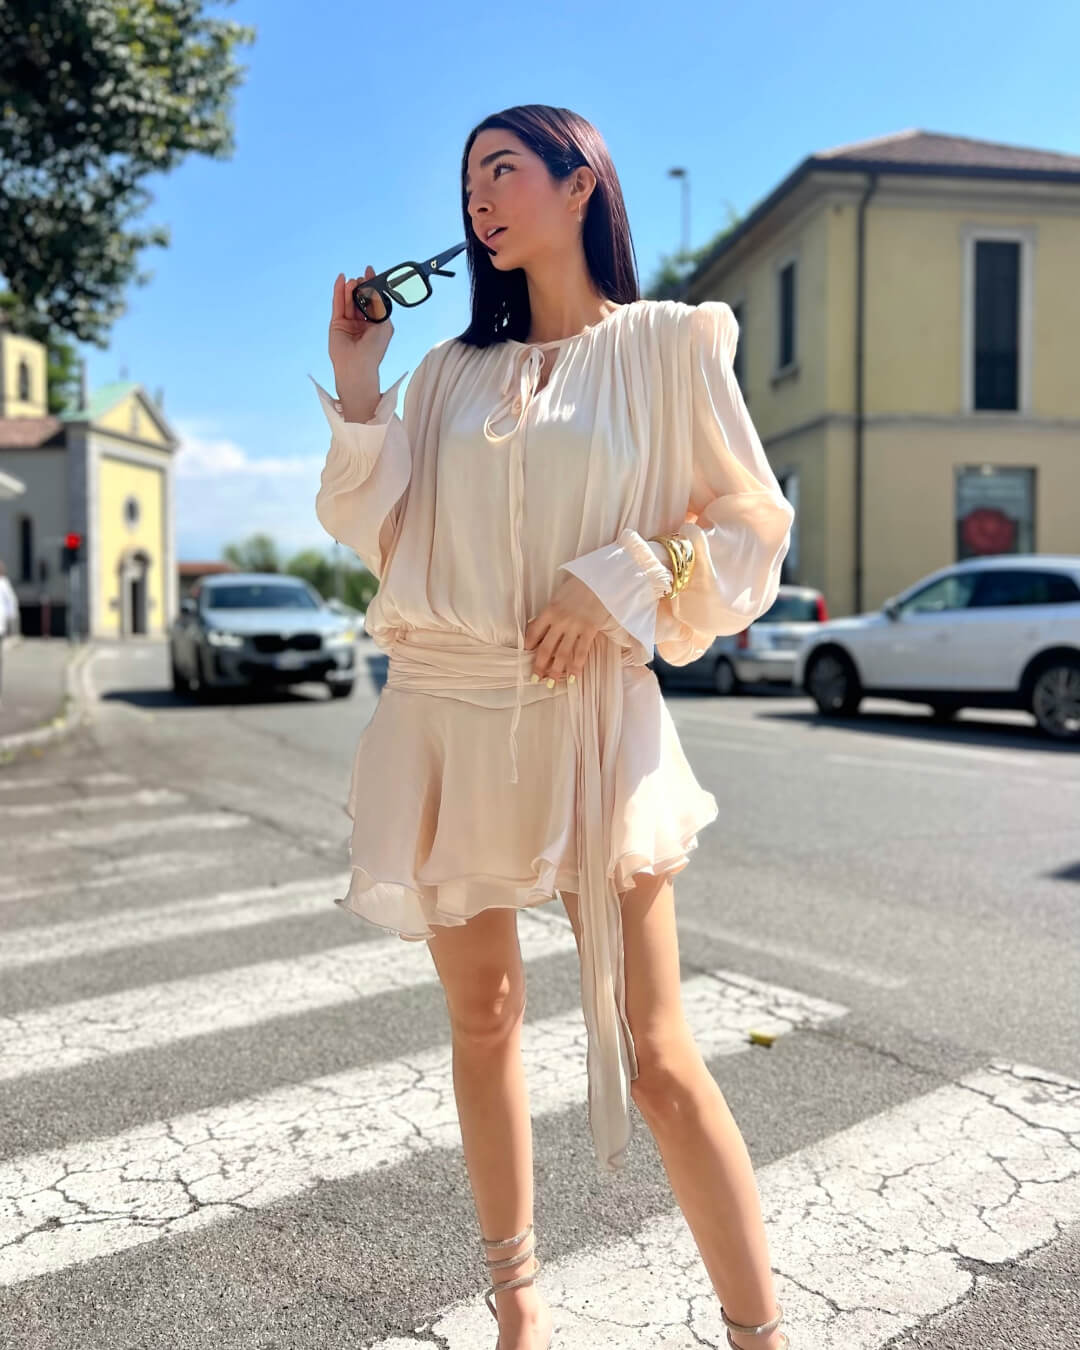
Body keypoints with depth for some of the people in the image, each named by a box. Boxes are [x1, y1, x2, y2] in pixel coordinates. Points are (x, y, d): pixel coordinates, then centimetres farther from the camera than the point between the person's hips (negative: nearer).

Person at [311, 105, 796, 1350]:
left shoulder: (669, 345, 3)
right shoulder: (450, 371, 13)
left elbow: (754, 528, 1)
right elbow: (378, 535, 10)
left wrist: (617, 582, -13)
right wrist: (355, 384, 2)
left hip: (588, 718, -4)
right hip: (444, 715, 4)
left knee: (654, 1055, -3)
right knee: (481, 1019, 11)